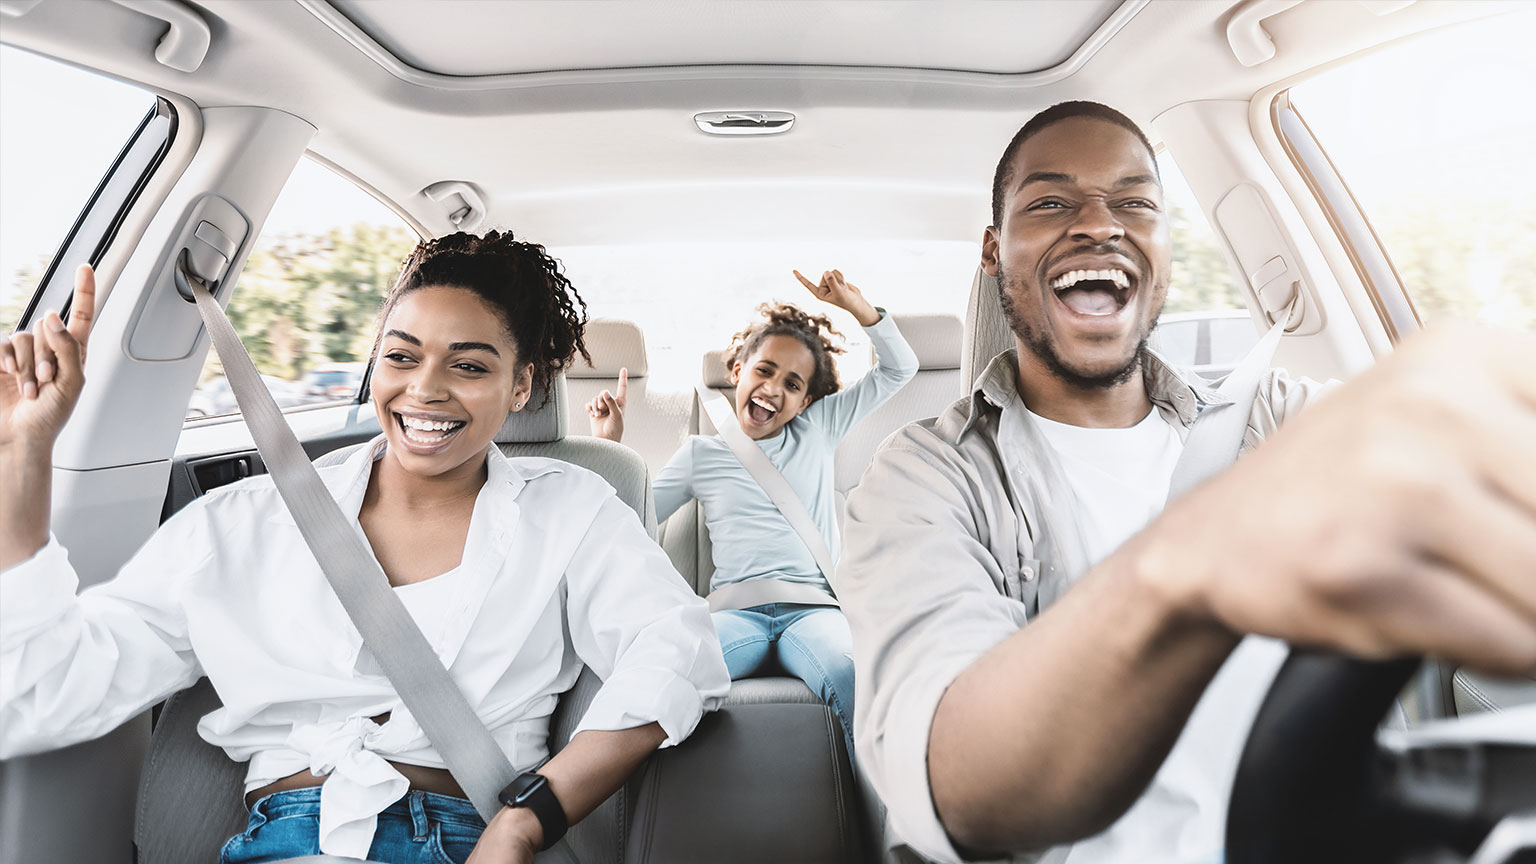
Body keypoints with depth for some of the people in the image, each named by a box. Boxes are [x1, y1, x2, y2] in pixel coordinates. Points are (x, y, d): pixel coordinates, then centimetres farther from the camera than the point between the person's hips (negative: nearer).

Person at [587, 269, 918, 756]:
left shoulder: (818, 431, 19)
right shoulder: (701, 453, 19)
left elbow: (899, 368, 19)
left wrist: (854, 303, 6)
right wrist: (609, 445, 11)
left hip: (813, 607, 1)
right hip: (736, 611, 0)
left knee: (859, 679, -36)